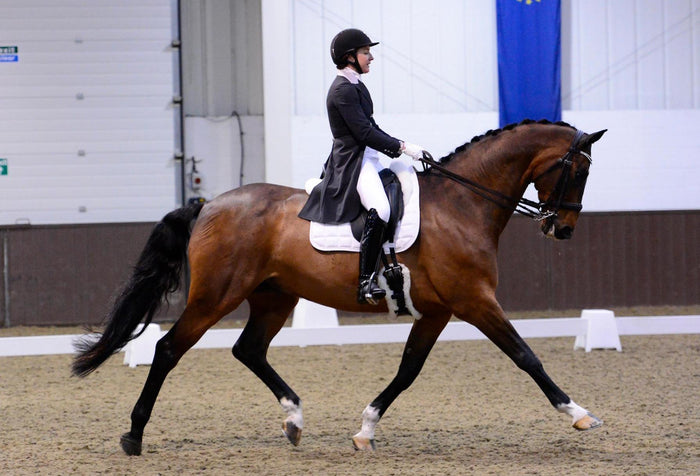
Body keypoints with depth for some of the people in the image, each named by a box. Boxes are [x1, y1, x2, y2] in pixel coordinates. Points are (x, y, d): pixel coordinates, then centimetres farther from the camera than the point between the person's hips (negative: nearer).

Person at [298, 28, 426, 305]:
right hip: (353, 164, -12)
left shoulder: (354, 86, 18)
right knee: (380, 209, -32)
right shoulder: (343, 90, -14)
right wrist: (402, 148, -17)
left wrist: (398, 147, 14)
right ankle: (366, 282, -35)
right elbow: (364, 133, -20)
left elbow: (370, 127, 24)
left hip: (367, 159, 12)